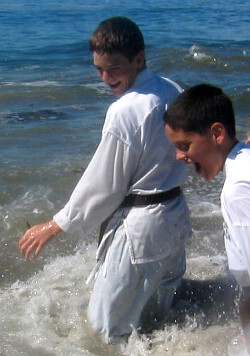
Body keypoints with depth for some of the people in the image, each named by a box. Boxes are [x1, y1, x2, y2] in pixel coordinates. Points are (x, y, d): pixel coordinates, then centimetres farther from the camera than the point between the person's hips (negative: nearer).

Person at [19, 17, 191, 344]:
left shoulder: (125, 112, -24)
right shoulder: (173, 91, 2)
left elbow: (104, 187, -16)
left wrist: (53, 227, -5)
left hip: (141, 227, -9)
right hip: (176, 215, 9)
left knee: (109, 330, 5)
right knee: (168, 309, 26)